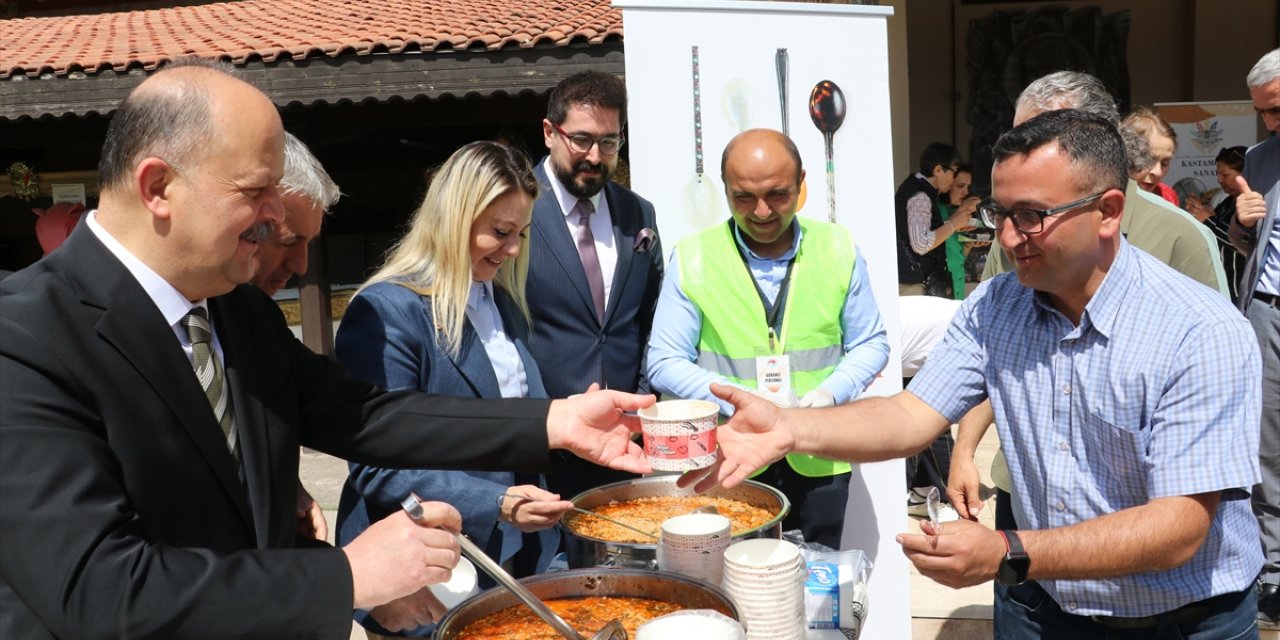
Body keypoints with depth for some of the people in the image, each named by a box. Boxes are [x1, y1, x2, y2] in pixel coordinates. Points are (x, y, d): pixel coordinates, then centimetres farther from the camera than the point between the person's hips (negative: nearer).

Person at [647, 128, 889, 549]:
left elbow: (871, 344, 8)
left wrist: (831, 392, -11)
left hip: (818, 462, 2)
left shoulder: (838, 250, 0)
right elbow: (665, 363, -4)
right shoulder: (692, 258, -6)